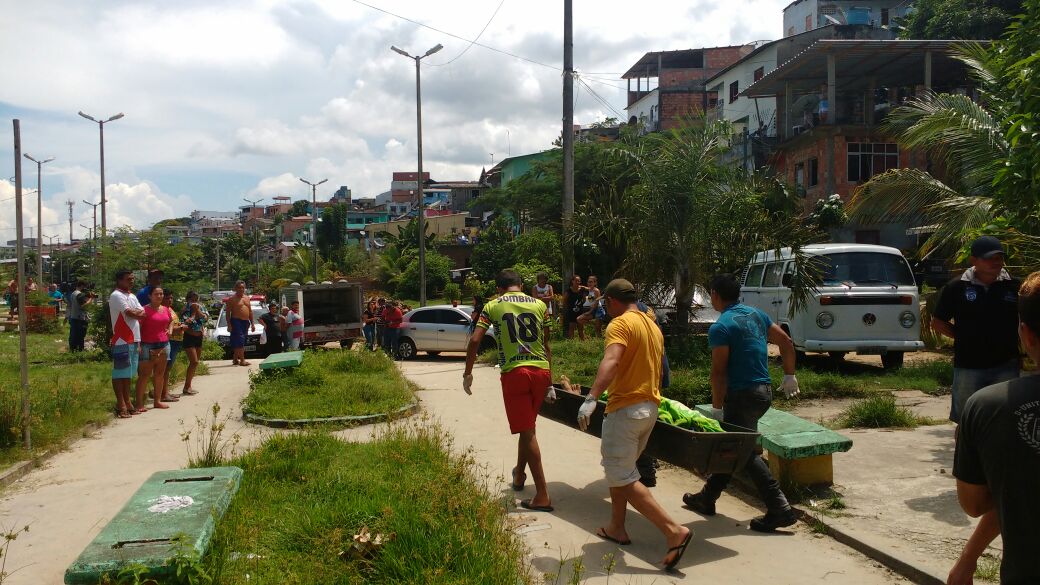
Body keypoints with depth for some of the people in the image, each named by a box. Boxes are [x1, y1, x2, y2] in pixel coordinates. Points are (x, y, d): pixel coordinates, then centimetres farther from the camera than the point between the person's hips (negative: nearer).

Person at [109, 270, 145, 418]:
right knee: (119, 374, -3)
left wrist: (135, 312, -6)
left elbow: (143, 314, 12)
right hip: (121, 341, -8)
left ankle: (127, 403, 18)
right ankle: (120, 405, 0)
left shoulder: (132, 296, 18)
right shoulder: (116, 296, -10)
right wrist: (139, 313, 3)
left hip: (133, 340, 8)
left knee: (128, 373, 13)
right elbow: (131, 314, -16)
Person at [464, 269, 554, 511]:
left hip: (514, 372, -3)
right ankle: (519, 475, 42)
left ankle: (543, 496, -2)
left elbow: (474, 341, -2)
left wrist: (467, 373, 9)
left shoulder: (492, 306, 6)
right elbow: (546, 345, 13)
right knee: (528, 427, 22)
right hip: (541, 371, 4)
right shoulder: (539, 304, 12)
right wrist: (550, 383, 18)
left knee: (527, 432, 0)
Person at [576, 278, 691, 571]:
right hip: (650, 407, 9)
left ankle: (674, 530, -12)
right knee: (619, 469, 23)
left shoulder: (620, 324, -12)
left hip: (626, 409, -9)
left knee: (622, 478, -6)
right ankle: (616, 528, 28)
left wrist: (591, 398, -41)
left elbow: (611, 362, -30)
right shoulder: (653, 326, 16)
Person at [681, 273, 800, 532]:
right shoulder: (756, 314, 9)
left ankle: (780, 510, -2)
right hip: (764, 391, 9)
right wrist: (789, 376, 19)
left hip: (742, 395, -9)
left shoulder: (720, 327, -15)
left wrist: (717, 407, -11)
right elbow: (786, 342, 12)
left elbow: (719, 371, -17)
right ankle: (707, 498, 29)